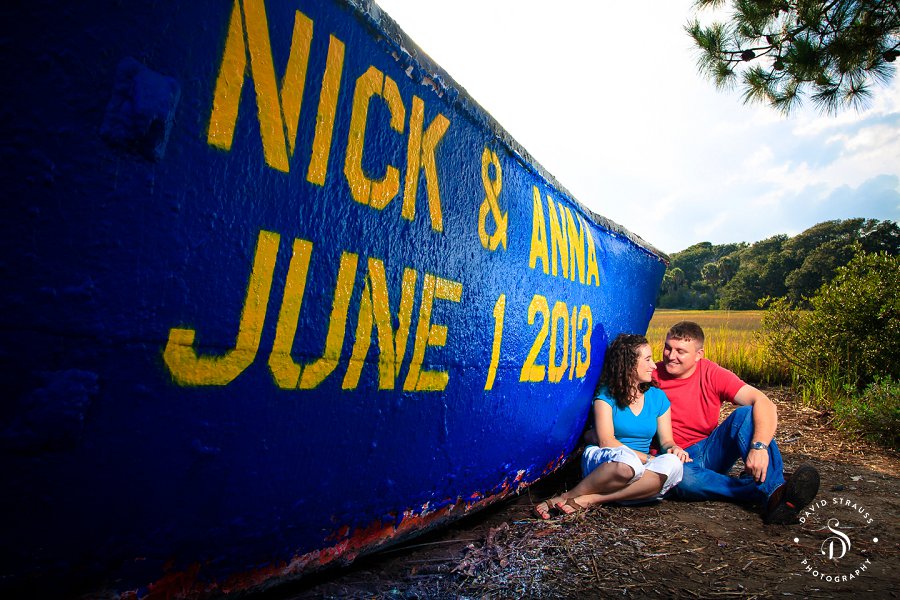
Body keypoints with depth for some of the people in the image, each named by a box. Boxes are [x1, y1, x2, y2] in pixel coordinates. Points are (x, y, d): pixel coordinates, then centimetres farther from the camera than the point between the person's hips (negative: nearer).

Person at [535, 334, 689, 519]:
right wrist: (649, 459, -16)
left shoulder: (657, 396, 12)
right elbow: (606, 441, -11)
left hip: (640, 469, 5)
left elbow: (666, 441, 14)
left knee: (673, 466, -30)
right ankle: (567, 496, -24)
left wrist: (673, 448, -10)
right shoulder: (606, 394, -3)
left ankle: (589, 500, -30)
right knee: (626, 460, -41)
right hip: (602, 462, -5)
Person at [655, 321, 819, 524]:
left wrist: (760, 446, -35)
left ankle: (775, 491, -37)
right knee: (682, 477, -39)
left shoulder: (713, 374, -7)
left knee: (745, 414, -23)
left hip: (711, 452, 2)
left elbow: (764, 403, -19)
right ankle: (767, 492, -28)